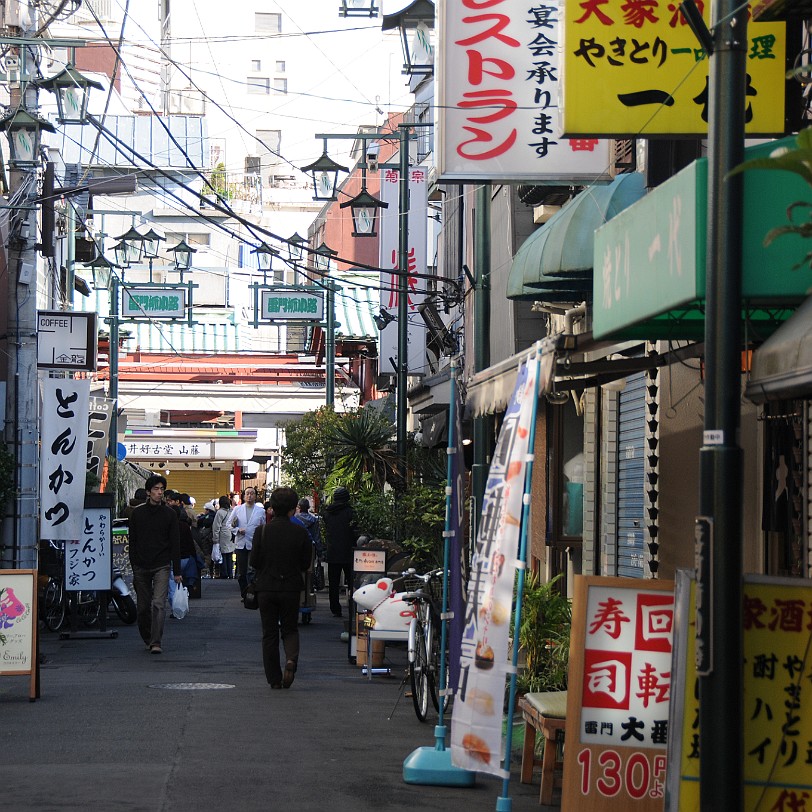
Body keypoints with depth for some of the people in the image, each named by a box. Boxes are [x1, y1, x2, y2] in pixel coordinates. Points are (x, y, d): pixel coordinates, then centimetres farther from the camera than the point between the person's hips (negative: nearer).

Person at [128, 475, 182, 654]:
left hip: (161, 566, -2)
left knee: (159, 604, -13)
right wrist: (134, 566, 2)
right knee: (143, 606, 6)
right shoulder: (137, 513, 6)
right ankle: (147, 639, 22)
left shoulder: (169, 514, 4)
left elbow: (175, 543, 4)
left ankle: (156, 642, -17)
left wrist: (177, 571, 0)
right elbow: (132, 542, 8)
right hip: (141, 566, 2)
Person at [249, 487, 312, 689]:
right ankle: (291, 659, -16)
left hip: (266, 587, 0)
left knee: (269, 634, 9)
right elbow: (306, 564, -2)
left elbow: (254, 562, -5)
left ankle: (274, 678, 8)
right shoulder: (300, 532, -8)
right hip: (291, 587, 0)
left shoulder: (261, 531, -9)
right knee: (290, 629, 14)